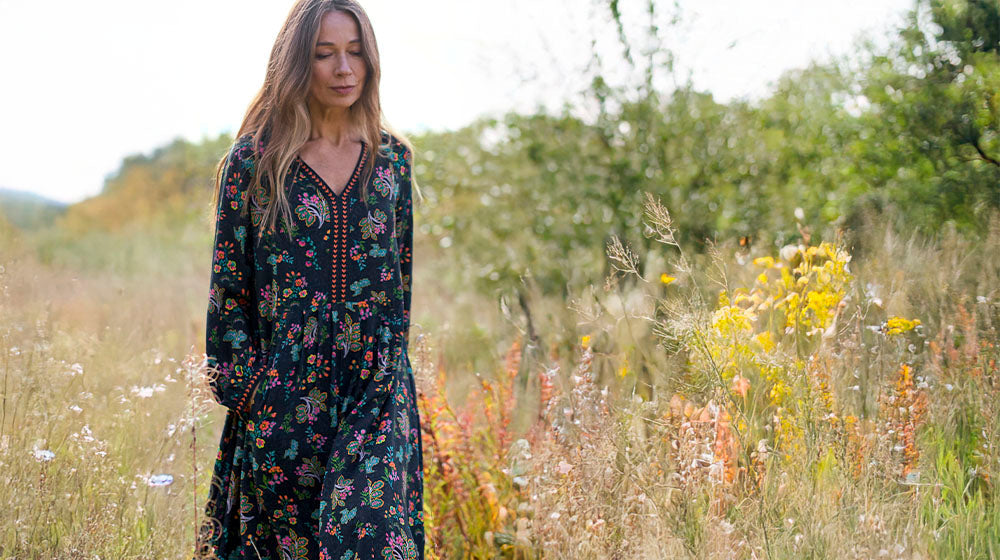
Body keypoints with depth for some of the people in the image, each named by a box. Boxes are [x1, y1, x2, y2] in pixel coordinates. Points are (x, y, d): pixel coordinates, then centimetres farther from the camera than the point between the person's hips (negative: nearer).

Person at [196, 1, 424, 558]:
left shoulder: (393, 157, 7)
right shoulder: (255, 158, -1)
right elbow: (228, 285, 1)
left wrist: (389, 364, 11)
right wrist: (240, 383, -2)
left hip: (376, 387, 1)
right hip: (282, 386, -1)